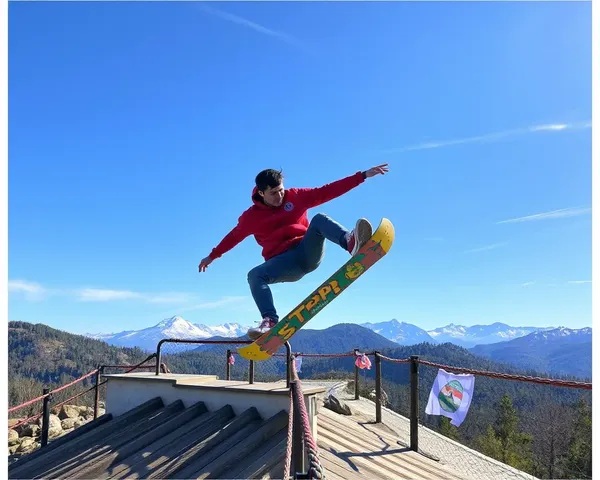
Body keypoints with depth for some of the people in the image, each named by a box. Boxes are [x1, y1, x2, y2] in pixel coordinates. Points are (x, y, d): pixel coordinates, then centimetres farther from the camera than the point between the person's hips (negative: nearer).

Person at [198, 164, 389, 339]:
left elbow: (328, 191, 4)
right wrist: (213, 256, 24)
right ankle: (270, 320, -40)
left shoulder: (295, 196, 5)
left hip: (308, 251, 0)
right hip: (283, 263, 0)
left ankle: (351, 243, -55)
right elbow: (234, 236, 19)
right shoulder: (251, 216, 4)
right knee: (255, 275, -28)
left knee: (320, 219, -27)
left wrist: (363, 176, 1)